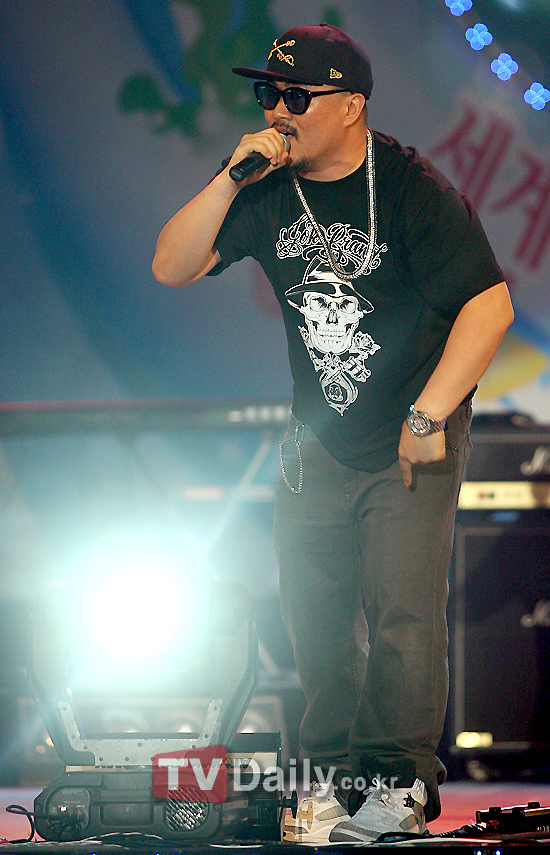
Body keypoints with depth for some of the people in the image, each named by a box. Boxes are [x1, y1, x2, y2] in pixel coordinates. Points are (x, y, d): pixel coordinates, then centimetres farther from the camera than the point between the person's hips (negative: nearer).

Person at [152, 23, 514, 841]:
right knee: (315, 617, 8)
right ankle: (340, 771, 21)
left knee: (401, 610, -13)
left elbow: (489, 304, -20)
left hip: (414, 441, -6)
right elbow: (171, 268, -4)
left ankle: (398, 781, -5)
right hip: (318, 445, 6)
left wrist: (428, 415, -21)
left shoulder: (412, 188, -16)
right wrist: (231, 179, -16)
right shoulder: (269, 192, 0)